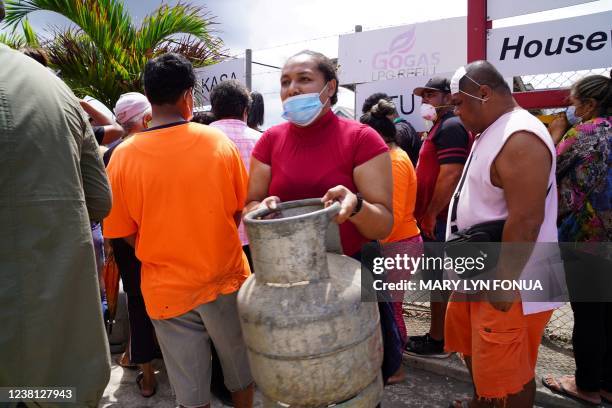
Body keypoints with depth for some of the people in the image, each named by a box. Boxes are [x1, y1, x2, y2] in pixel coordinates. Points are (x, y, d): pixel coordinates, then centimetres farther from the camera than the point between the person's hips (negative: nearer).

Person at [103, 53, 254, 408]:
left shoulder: (123, 155, -11)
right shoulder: (219, 142, -11)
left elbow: (125, 233, -3)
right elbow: (240, 210, -1)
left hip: (166, 289, 1)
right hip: (225, 278, 0)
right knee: (241, 372, 23)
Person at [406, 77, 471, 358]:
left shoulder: (450, 127, -14)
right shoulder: (440, 127, 19)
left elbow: (450, 176, -24)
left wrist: (431, 214, -19)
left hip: (439, 220, -11)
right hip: (437, 218, 11)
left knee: (439, 281, -1)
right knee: (439, 280, 16)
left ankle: (437, 341, 11)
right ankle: (438, 335, 29)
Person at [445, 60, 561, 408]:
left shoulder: (520, 138, -22)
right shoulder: (492, 131, 11)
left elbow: (526, 219, -27)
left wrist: (504, 283, -22)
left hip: (507, 285, -10)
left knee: (508, 377, 6)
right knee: (475, 351, 26)